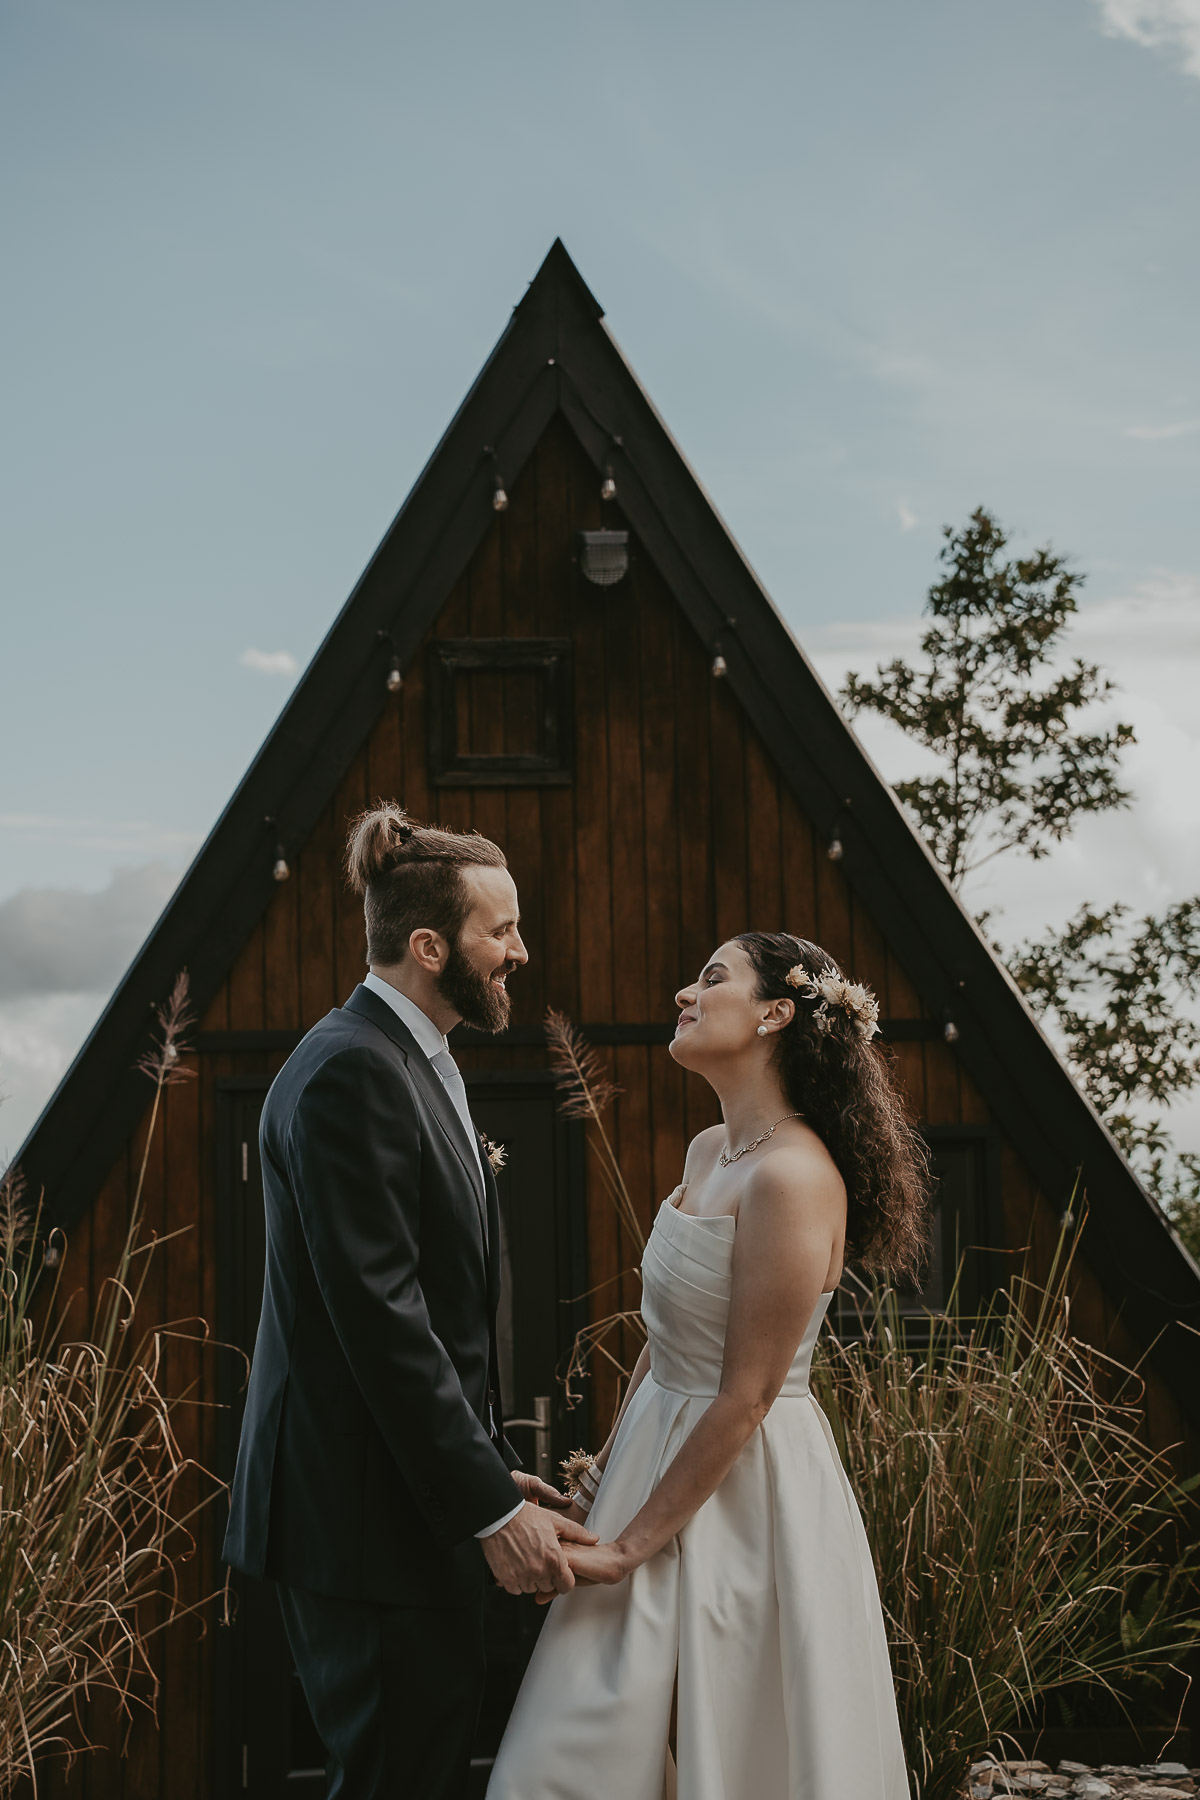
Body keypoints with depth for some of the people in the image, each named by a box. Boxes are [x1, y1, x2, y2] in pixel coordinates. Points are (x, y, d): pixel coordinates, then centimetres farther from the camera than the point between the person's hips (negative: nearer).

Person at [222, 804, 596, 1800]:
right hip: (366, 1512, -10)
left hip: (424, 1495, 10)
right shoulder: (352, 1073, -18)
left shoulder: (414, 1064, 16)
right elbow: (382, 1323, -22)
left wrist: (491, 1465, 16)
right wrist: (491, 1508, -20)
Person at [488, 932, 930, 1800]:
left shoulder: (792, 1177, -21)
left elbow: (745, 1400, -20)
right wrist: (608, 1467, 13)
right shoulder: (709, 1151, 7)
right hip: (659, 1450, 9)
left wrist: (632, 1545, -15)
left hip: (742, 1491, -9)